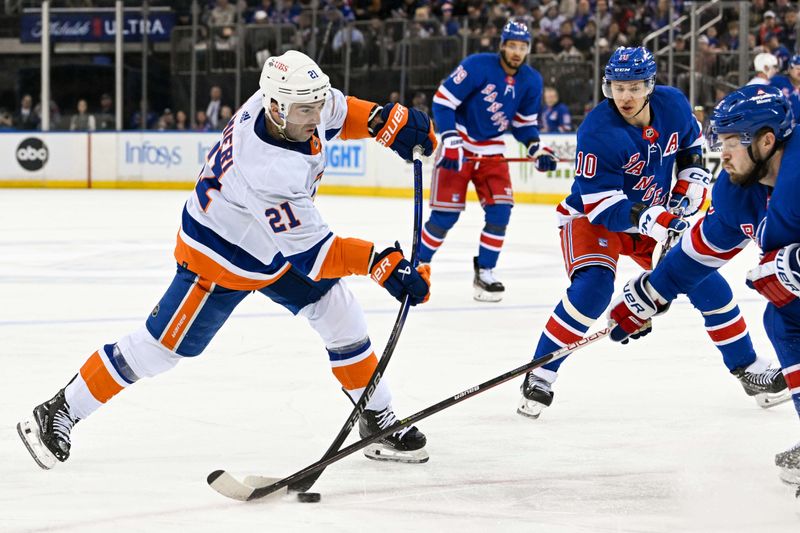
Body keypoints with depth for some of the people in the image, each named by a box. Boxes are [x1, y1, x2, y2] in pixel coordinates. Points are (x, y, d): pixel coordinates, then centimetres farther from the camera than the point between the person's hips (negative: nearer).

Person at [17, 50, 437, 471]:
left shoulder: (296, 98, -20)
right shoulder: (265, 170, -42)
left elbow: (336, 111, 6)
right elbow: (309, 252, -39)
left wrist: (389, 121, -9)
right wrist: (379, 262, -46)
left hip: (279, 241, 8)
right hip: (220, 257, -8)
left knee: (343, 321, 4)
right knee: (160, 347, -1)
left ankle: (379, 421, 20)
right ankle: (57, 414, 13)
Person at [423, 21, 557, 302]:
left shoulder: (531, 81, -1)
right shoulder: (477, 66, -19)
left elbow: (524, 123, 12)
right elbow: (442, 100, -17)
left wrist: (536, 150, -5)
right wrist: (451, 142, -24)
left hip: (491, 150, 5)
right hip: (459, 146, -5)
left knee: (500, 210, -7)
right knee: (446, 213, -8)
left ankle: (484, 272, 5)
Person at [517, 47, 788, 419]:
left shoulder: (672, 105, -12)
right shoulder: (597, 133, -29)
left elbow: (691, 142, 12)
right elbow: (599, 205, -29)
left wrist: (692, 183, -3)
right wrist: (648, 218, -39)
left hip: (657, 216, 5)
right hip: (592, 218, -5)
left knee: (706, 283, 1)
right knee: (592, 288, -29)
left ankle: (749, 369, 17)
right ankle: (540, 377, -20)